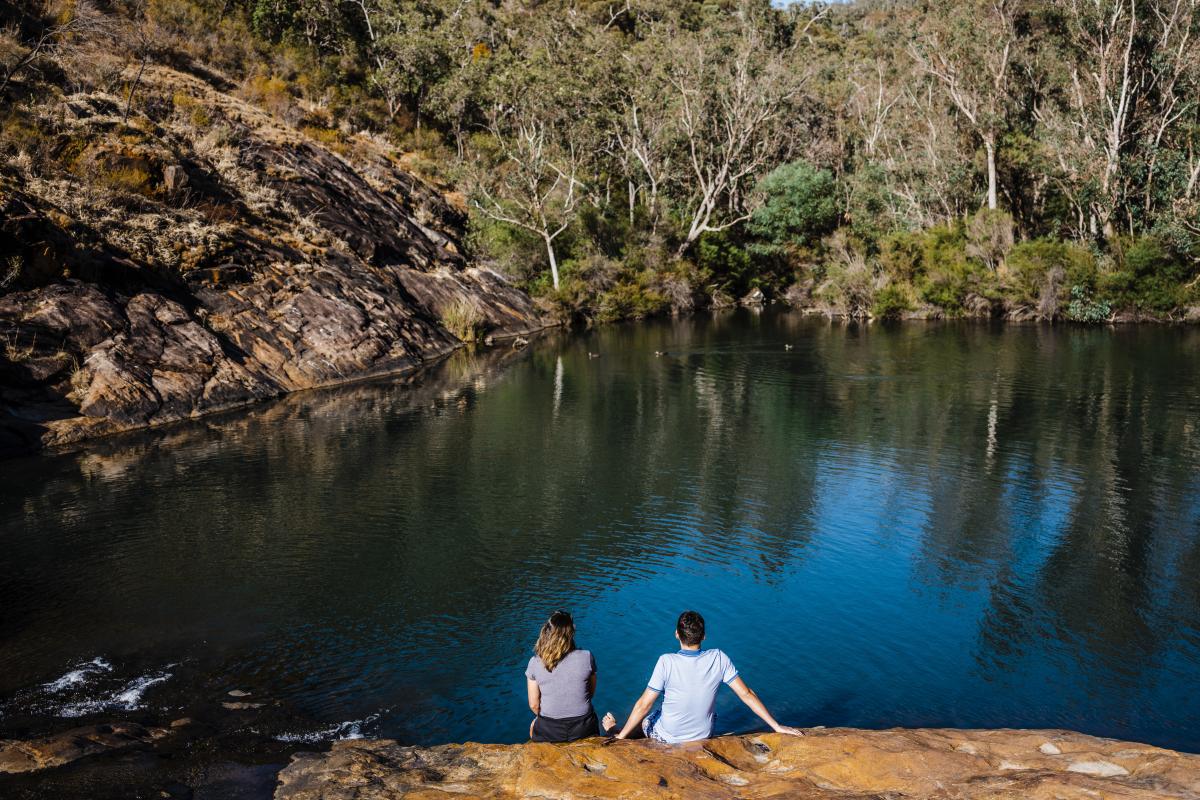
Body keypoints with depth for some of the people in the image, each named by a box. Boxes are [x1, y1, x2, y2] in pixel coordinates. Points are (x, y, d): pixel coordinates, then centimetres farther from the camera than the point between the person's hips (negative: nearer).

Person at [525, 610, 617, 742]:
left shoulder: (535, 663, -13)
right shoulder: (586, 657, -13)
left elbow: (534, 705, -5)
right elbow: (591, 693, 1)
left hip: (549, 732, 0)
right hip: (583, 730, 1)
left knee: (533, 726, 34)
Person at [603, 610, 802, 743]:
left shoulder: (666, 662, -26)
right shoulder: (719, 659, -18)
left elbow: (644, 704, -21)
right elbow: (746, 694, -14)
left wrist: (620, 737, -10)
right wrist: (777, 727, -5)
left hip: (668, 738, -3)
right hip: (704, 736, 3)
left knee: (643, 720, 27)